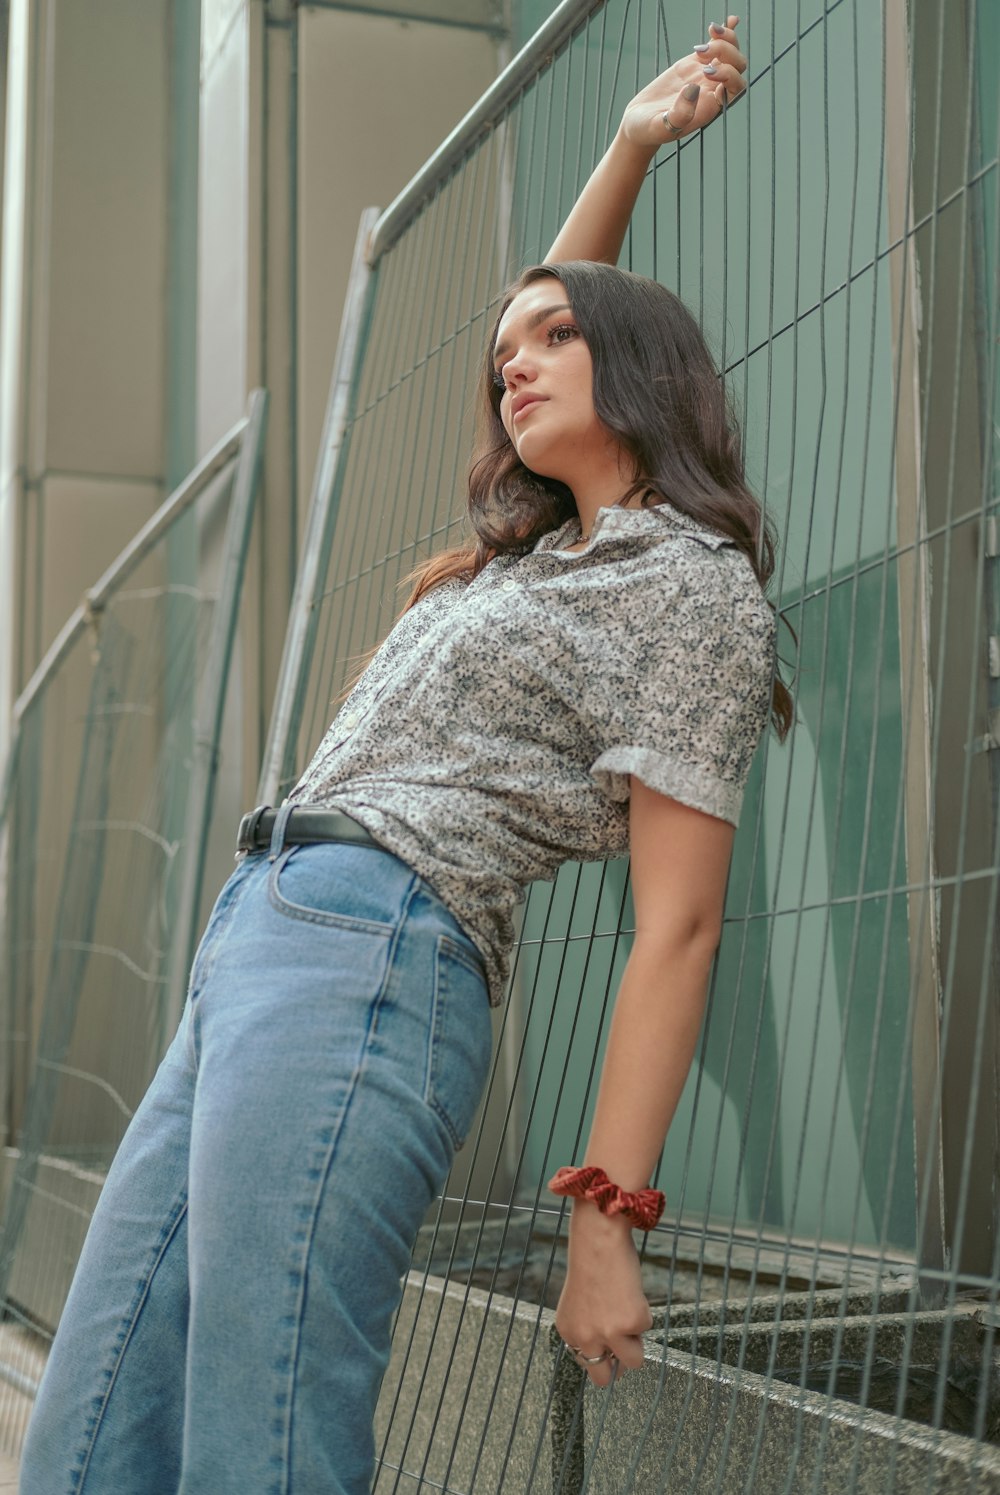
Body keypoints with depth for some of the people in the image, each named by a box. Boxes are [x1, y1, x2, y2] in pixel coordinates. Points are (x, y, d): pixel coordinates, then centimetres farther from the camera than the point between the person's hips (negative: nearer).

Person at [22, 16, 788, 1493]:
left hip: (361, 972, -9)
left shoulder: (696, 586, -1)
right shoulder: (538, 549, 24)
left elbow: (677, 927, -7)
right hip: (254, 951, 9)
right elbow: (543, 358, 45)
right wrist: (632, 145, 38)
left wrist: (608, 1221, -13)